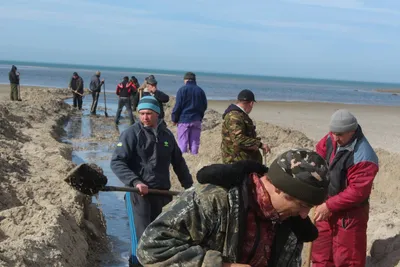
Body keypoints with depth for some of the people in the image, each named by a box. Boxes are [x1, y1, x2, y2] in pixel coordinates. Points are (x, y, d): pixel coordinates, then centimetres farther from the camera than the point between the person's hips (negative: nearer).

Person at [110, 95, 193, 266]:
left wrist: (189, 186, 18)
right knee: (142, 236, -7)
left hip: (160, 192, 5)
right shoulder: (131, 133, -7)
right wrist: (135, 181, -25)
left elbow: (178, 162, 19)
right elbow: (117, 162, -13)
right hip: (138, 193, -5)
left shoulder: (166, 135, 9)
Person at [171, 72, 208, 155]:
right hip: (197, 120, 4)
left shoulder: (182, 90, -7)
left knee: (182, 142, 0)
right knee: (195, 142, 8)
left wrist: (174, 119, 1)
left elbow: (178, 106, -8)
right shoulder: (200, 91, 7)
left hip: (184, 120, -4)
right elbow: (204, 106, 11)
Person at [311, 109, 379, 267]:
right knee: (321, 252, 22)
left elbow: (358, 191, -28)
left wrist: (329, 206, -24)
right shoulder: (332, 139, -6)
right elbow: (320, 151, 13)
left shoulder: (363, 157, -29)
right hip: (328, 205, 8)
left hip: (349, 213, -8)